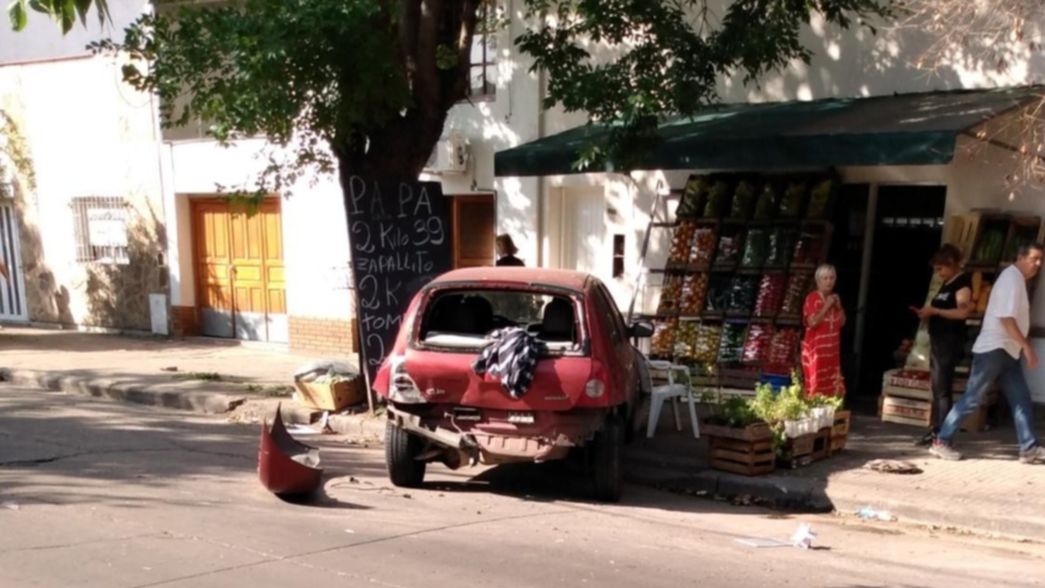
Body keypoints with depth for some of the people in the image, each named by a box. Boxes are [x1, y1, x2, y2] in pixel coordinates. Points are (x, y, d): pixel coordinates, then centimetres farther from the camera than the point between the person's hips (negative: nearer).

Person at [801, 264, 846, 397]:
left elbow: (842, 322, 15)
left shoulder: (834, 298, 13)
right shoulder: (812, 298, -10)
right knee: (815, 386, -9)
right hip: (816, 349, -7)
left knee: (834, 387, 6)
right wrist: (826, 306, -17)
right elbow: (813, 322, -20)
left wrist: (839, 307, 1)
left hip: (832, 349, 7)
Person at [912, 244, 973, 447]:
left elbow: (962, 312, -22)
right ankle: (935, 431, 15)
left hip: (950, 341, -9)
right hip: (938, 340, 9)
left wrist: (934, 310, -17)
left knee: (943, 389, -9)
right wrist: (925, 312, 5)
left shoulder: (963, 282, -8)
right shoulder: (946, 284, 18)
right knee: (936, 388, 10)